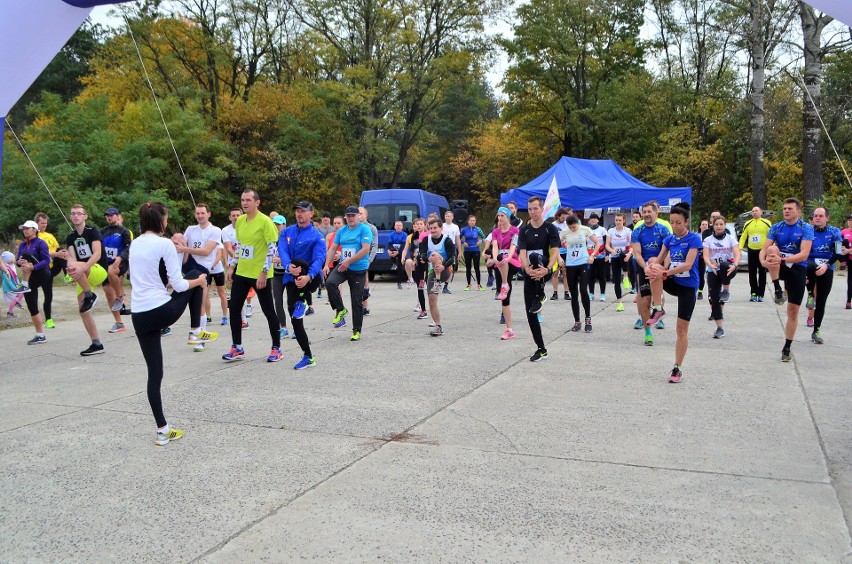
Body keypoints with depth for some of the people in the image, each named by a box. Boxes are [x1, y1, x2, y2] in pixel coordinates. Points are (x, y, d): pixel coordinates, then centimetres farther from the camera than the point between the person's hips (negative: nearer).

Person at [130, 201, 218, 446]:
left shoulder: (134, 245, 12)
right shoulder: (165, 244, -9)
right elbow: (179, 285, -9)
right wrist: (199, 281, 9)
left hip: (139, 316, 6)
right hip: (163, 312, -6)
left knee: (154, 372, 11)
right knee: (196, 276, 20)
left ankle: (163, 430, 12)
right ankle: (196, 332, 21)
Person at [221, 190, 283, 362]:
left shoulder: (265, 221, -14)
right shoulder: (240, 220, 8)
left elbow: (272, 248, -16)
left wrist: (264, 272, -19)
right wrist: (231, 267, 15)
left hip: (260, 275, -7)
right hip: (241, 272, 7)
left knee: (268, 311, 2)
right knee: (233, 308, 6)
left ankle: (276, 348, 14)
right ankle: (237, 348, 17)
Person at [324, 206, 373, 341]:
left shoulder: (364, 229, -7)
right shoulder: (341, 231, 10)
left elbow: (365, 250, -17)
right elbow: (333, 249, 12)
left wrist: (348, 261, -20)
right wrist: (327, 265, -1)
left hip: (359, 270, -4)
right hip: (343, 266, 4)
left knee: (357, 302, 1)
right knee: (330, 282, -25)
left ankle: (357, 330, 15)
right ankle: (340, 310, -4)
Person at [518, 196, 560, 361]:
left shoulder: (550, 228, -2)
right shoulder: (524, 230, 5)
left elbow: (555, 251, -12)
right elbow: (522, 253, -7)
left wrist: (547, 269, -30)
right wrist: (527, 269, -27)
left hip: (545, 271, -4)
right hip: (530, 273, 4)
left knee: (535, 255, -37)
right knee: (530, 312, -1)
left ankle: (540, 295, -20)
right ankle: (541, 349, 11)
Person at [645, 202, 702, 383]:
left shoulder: (694, 239, -13)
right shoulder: (669, 239, 4)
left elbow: (687, 265, -23)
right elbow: (659, 260, 1)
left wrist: (664, 273, -34)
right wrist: (649, 267, -23)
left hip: (688, 286, -4)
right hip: (672, 282, 4)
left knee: (682, 328, -2)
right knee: (653, 263, -27)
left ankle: (677, 369, 9)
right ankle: (658, 310, -18)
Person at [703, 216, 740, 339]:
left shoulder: (731, 238, 4)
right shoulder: (708, 240, 5)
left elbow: (737, 254, -8)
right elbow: (706, 256, -8)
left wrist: (734, 265, -29)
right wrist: (711, 266, -29)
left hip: (728, 269, -2)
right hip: (712, 271, 2)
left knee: (723, 265, -39)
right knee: (713, 298, -6)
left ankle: (726, 291, -15)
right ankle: (719, 328, 4)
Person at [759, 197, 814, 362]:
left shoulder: (806, 229, -8)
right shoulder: (776, 227, 1)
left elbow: (804, 255, -19)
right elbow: (764, 249, -6)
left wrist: (782, 259, -33)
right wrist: (763, 261, -29)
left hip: (797, 269, -1)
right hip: (779, 267, 2)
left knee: (793, 310, 0)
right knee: (773, 248, -31)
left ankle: (787, 348, 13)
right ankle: (778, 290, -26)